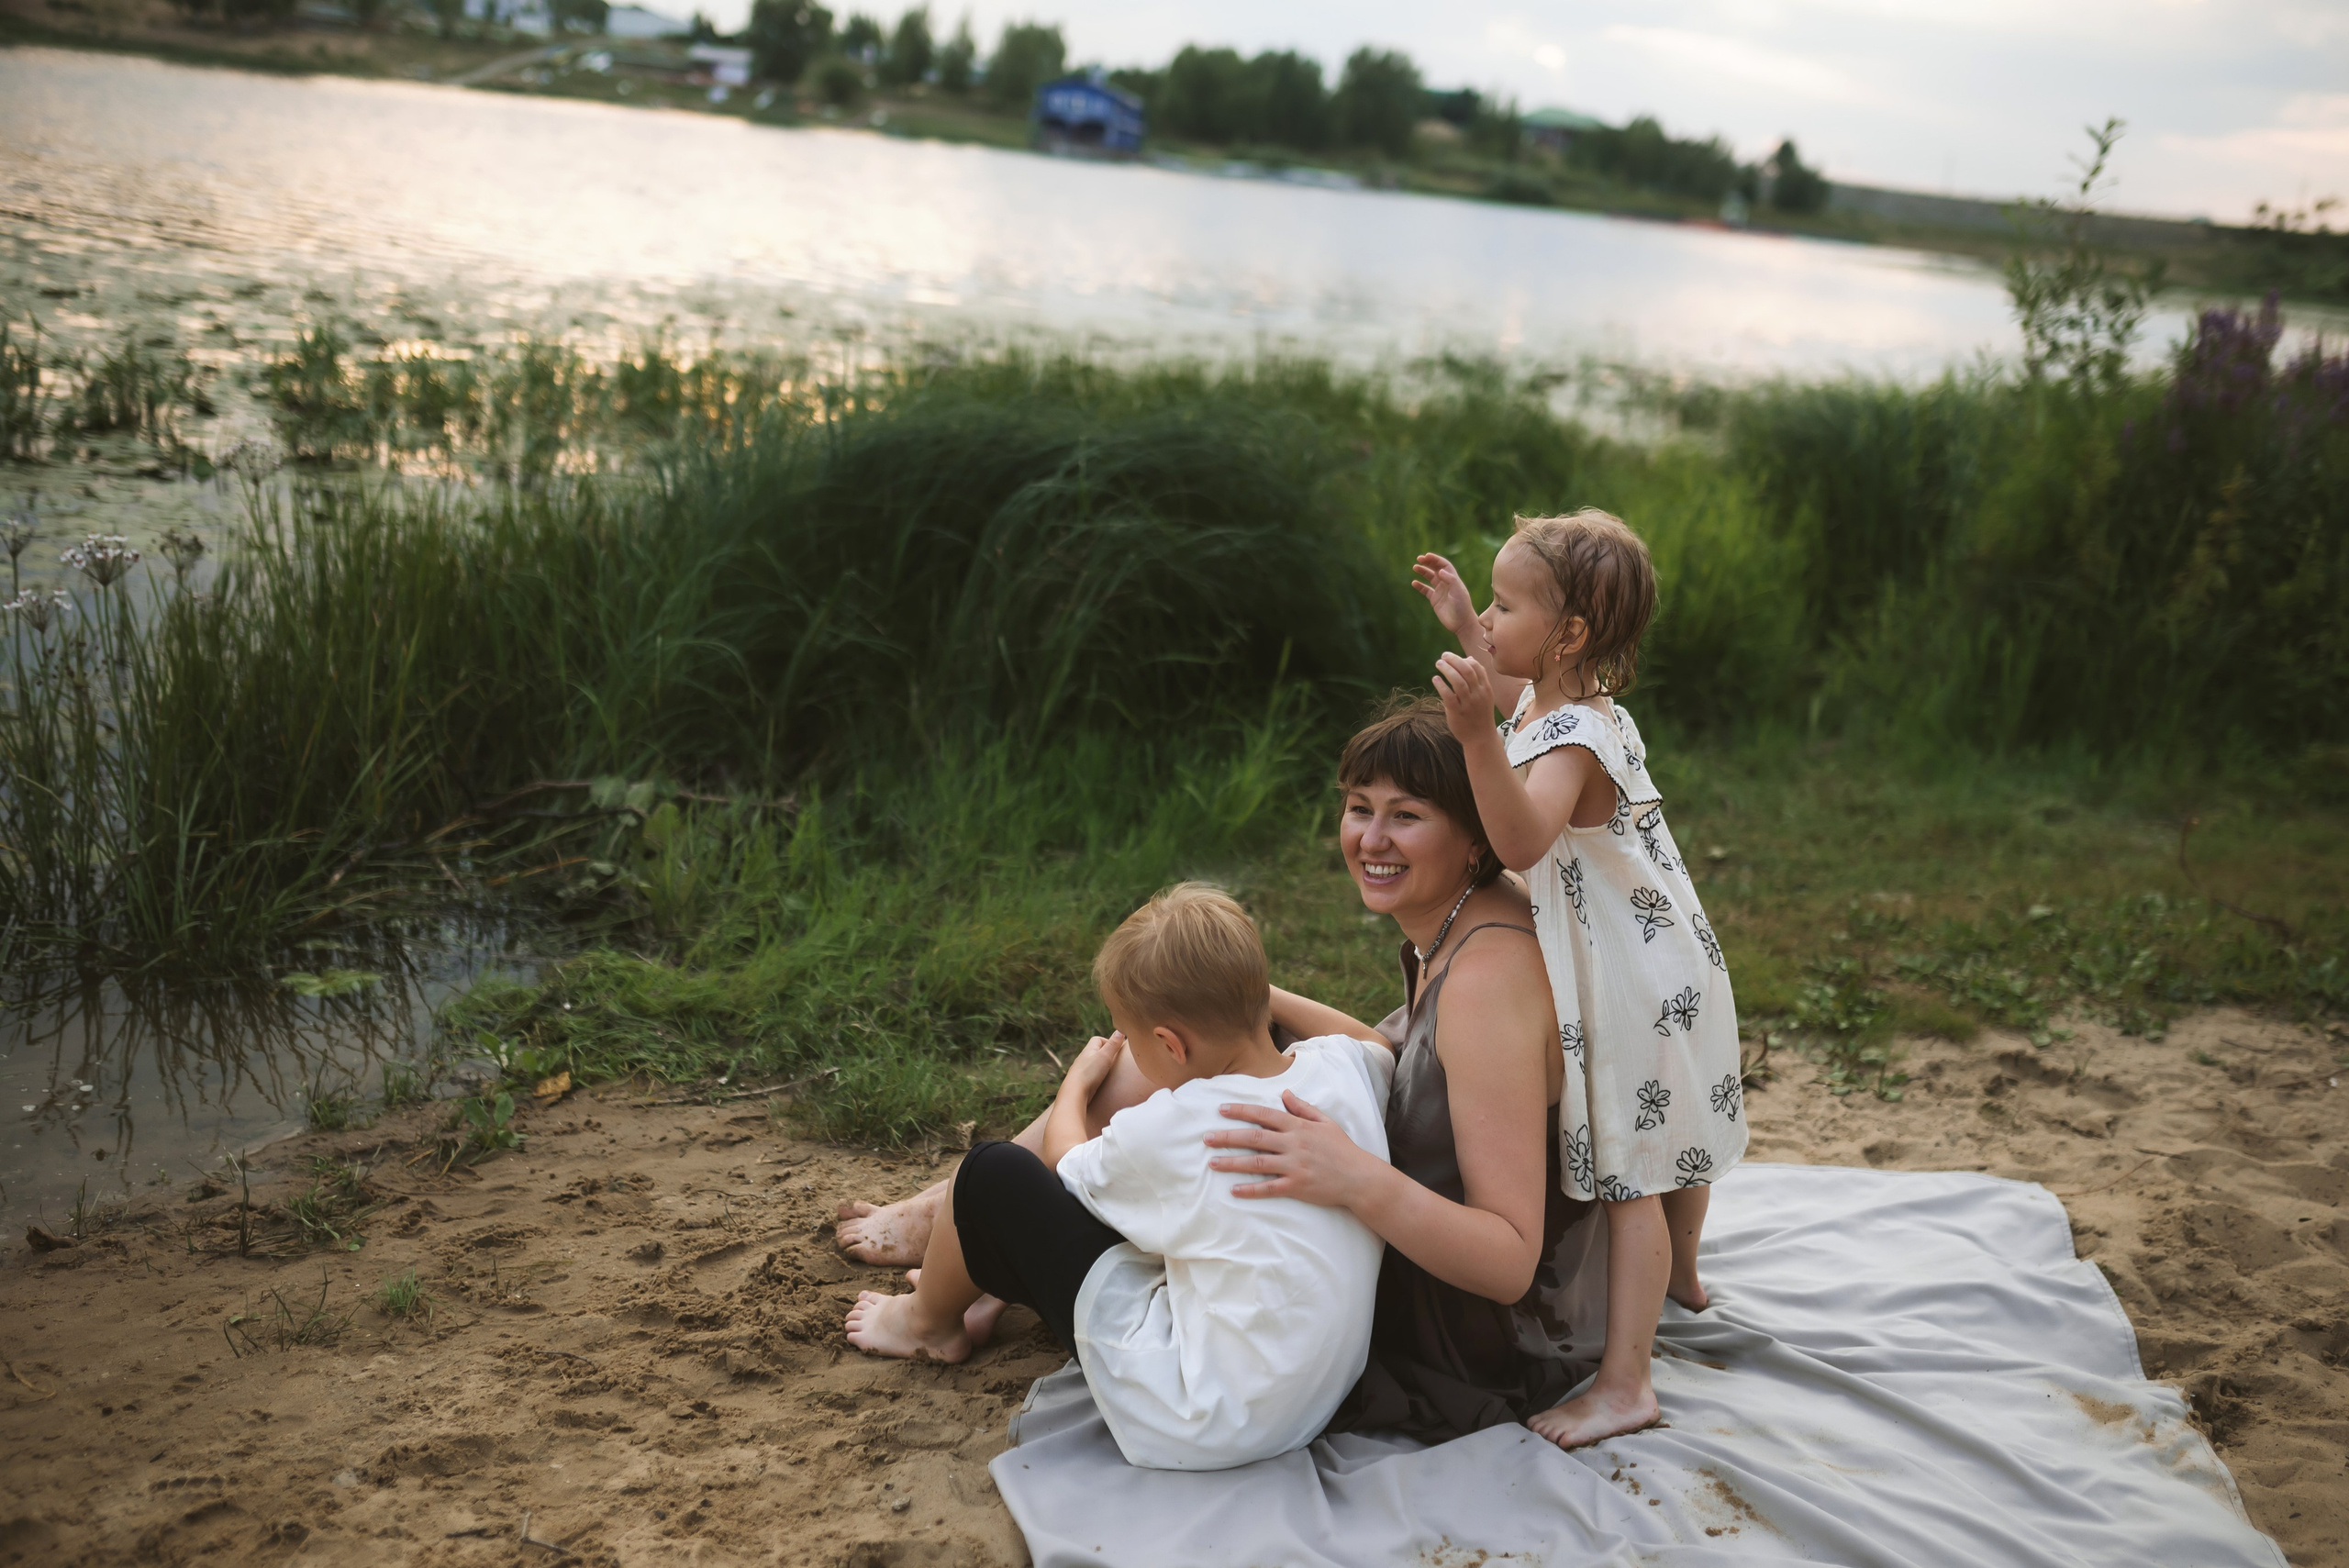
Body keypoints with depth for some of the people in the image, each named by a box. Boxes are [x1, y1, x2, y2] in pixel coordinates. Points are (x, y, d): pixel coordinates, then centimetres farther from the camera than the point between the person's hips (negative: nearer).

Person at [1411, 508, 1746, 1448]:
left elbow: (1521, 839, -47)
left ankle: (1624, 1383, -6)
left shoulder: (1573, 741, -28)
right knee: (1673, 1140, 28)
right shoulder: (1561, 702, 3)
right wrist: (1461, 627, 23)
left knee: (1632, 1175, -9)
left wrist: (1476, 732, -57)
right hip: (1668, 960, 10)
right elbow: (1516, 698, 29)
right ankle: (1680, 1277, 51)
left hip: (1634, 987, -10)